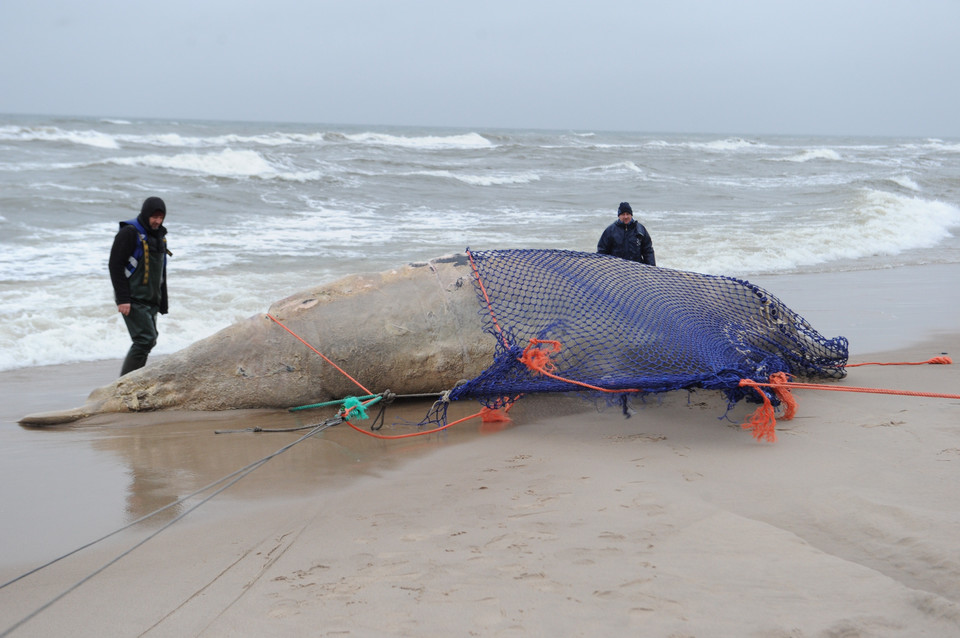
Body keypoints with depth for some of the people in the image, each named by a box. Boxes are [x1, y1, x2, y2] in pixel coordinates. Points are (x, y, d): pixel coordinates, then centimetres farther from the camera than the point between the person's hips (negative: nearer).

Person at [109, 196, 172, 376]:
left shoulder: (159, 237, 17)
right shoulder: (129, 233, -9)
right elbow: (115, 266, -14)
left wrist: (163, 303, 21)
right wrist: (122, 299, -20)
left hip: (150, 300, 9)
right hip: (133, 300, -9)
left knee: (148, 341, 8)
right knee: (145, 339, -16)